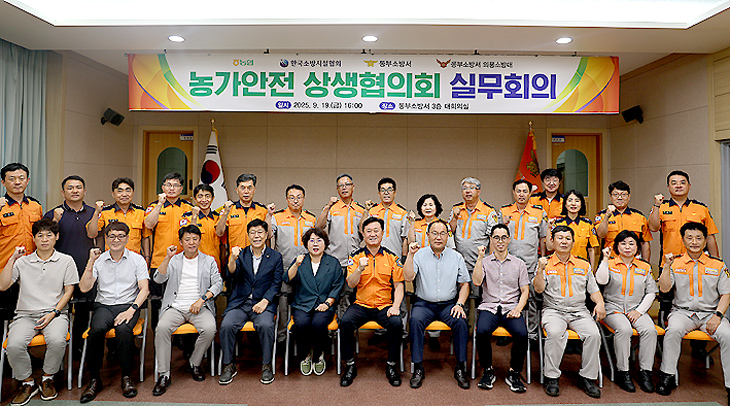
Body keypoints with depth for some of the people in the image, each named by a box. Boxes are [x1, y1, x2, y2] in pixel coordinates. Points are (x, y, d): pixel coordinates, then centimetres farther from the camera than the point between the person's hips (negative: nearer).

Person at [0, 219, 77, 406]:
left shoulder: (66, 261, 7)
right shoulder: (22, 262, 11)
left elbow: (69, 291, 5)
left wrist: (53, 313, -8)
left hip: (55, 313, -2)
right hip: (25, 314, 2)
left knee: (57, 340, -32)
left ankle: (47, 378, -2)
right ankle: (27, 383, 0)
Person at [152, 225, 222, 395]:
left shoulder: (209, 261, 13)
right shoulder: (174, 261, 15)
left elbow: (218, 283, 4)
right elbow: (158, 279, 0)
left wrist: (202, 299, -10)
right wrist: (168, 258, -13)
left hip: (200, 307, 0)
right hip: (175, 307, 1)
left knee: (210, 329, -29)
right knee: (162, 328, -29)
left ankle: (194, 363, -3)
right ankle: (164, 375, -16)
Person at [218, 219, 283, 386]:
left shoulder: (275, 257, 8)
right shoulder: (241, 254, 11)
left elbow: (276, 283, 3)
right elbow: (232, 276, -4)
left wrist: (264, 301, -12)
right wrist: (233, 259, -22)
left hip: (263, 303, -1)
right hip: (240, 303, 2)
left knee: (266, 325, -30)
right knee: (226, 325, -24)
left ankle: (266, 366, -11)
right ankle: (229, 365, -3)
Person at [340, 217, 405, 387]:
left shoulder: (392, 257, 7)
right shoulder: (356, 256, 6)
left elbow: (399, 285, 5)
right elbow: (350, 284, -4)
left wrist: (396, 306, -11)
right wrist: (360, 268, -23)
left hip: (385, 305, 0)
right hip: (361, 304, 0)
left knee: (396, 323, -29)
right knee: (345, 322, -27)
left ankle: (391, 366, -6)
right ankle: (350, 365, -7)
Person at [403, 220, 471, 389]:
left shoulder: (456, 257, 8)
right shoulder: (419, 255, 4)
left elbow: (465, 284, 10)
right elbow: (408, 277, -9)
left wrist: (460, 304, -5)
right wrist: (410, 255, -17)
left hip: (448, 304, 1)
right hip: (424, 303, -1)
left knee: (460, 321, -28)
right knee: (416, 320, -31)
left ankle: (461, 368, -13)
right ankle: (418, 368, -20)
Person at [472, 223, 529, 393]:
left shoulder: (519, 264, 14)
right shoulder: (484, 262, 12)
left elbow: (525, 290, 11)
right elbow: (476, 282, -6)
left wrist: (518, 308, -7)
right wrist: (480, 257, -7)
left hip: (511, 308, 1)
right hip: (489, 307, -1)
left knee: (522, 334, -30)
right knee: (482, 331, -31)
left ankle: (514, 373, -7)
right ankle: (488, 371, -8)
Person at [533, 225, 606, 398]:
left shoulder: (584, 265, 17)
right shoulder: (546, 264, 8)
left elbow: (593, 290, 17)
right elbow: (539, 289, -3)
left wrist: (599, 303, -3)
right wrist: (540, 269, -17)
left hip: (579, 311, 3)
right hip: (554, 310, -2)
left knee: (593, 334, -26)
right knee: (555, 333, -33)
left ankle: (587, 377, -8)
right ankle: (551, 377, -17)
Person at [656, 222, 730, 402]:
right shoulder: (676, 262, 5)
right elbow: (664, 288, -5)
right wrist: (667, 266, -16)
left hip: (709, 313, 1)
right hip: (682, 311, -1)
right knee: (673, 330, -31)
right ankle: (667, 376, -17)